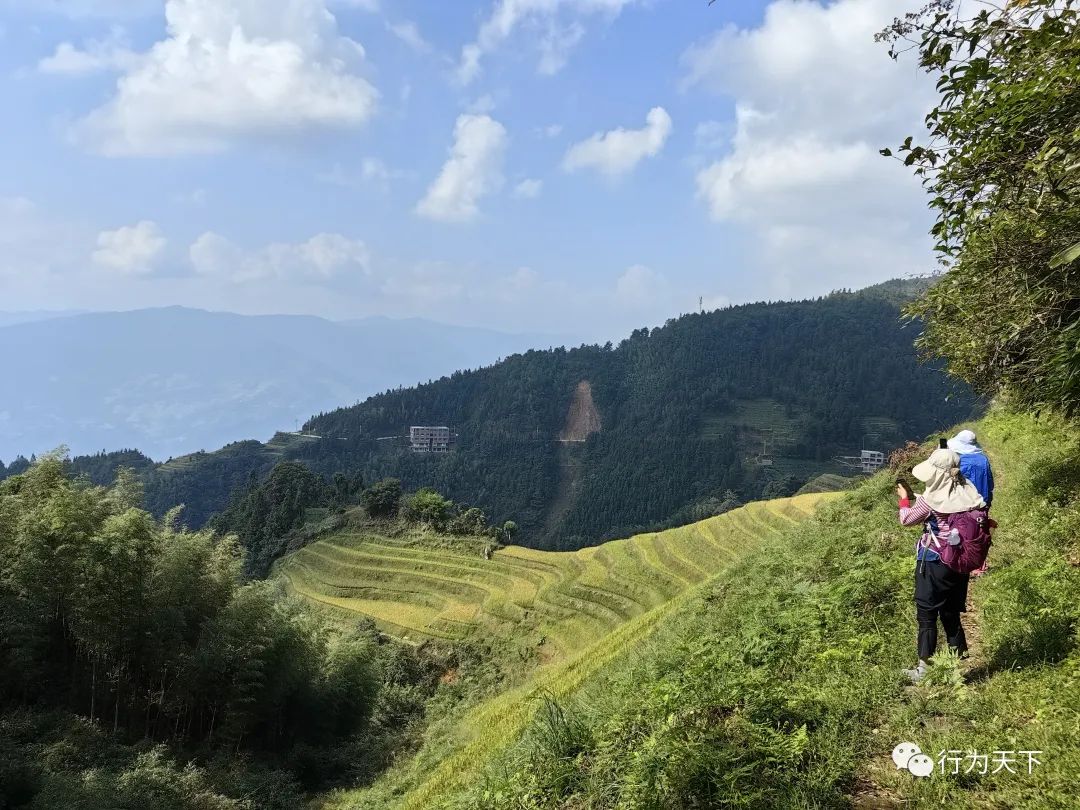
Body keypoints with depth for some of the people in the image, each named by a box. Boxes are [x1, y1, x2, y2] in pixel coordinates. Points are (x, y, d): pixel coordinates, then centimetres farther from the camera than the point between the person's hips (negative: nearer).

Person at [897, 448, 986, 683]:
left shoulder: (932, 499, -19)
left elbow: (906, 519, -6)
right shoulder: (967, 493, -3)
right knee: (952, 614, 17)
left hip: (933, 563, -6)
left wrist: (905, 498, 10)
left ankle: (924, 668, 9)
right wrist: (915, 497, 14)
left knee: (927, 615, 4)